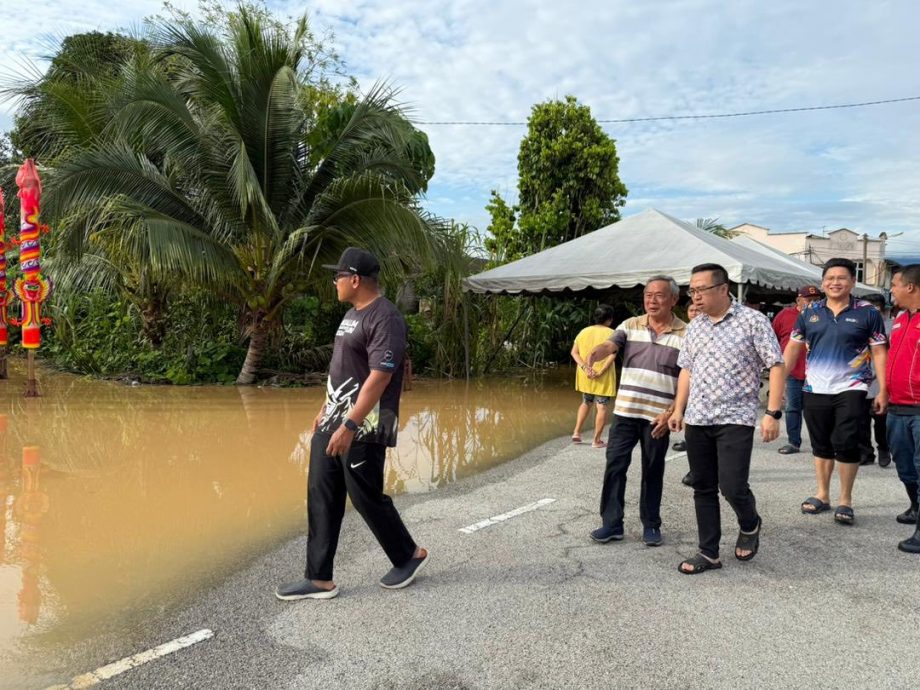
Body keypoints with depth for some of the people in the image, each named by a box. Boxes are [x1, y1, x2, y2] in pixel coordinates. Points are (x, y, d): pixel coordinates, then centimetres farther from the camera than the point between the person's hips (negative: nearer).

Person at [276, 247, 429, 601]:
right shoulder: (352, 314, 14)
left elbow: (379, 378, -24)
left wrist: (349, 426, -26)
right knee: (321, 496, 9)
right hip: (332, 423, 9)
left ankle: (409, 556, 26)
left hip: (362, 428, -9)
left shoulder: (385, 318, -18)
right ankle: (319, 579, 18)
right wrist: (325, 410, 22)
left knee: (366, 497, 2)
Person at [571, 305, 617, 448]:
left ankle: (576, 433, 17)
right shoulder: (611, 333, -8)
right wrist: (601, 372, -19)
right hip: (603, 378, -5)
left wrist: (585, 367, -10)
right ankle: (597, 440, 6)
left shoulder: (584, 331, 6)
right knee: (602, 407, 5)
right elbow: (612, 355, -19)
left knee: (586, 403, 22)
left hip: (585, 376, 5)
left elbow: (574, 352, -1)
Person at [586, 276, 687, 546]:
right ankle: (612, 523, 13)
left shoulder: (685, 334, -2)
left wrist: (671, 413, -11)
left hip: (658, 417, -2)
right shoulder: (630, 325, 4)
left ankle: (651, 524, 25)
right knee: (615, 465, 2)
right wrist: (593, 354, -36)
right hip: (625, 411, 2)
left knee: (653, 471, 9)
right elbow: (609, 345, -12)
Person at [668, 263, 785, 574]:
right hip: (697, 420, 6)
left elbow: (777, 366, -8)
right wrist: (678, 409, 11)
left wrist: (772, 413, -15)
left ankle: (750, 525, 25)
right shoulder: (694, 326, 11)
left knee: (732, 487, -9)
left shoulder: (753, 321, -6)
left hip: (736, 419, -5)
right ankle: (708, 553, 21)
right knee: (703, 488, 9)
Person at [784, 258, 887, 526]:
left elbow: (879, 353, -2)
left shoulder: (868, 313, -2)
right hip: (815, 390, 3)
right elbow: (793, 348, 8)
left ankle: (845, 501, 13)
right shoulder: (809, 312, 5)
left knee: (846, 444, -2)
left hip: (850, 389, -3)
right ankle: (822, 495, 25)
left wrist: (883, 390, -8)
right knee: (821, 445, 12)